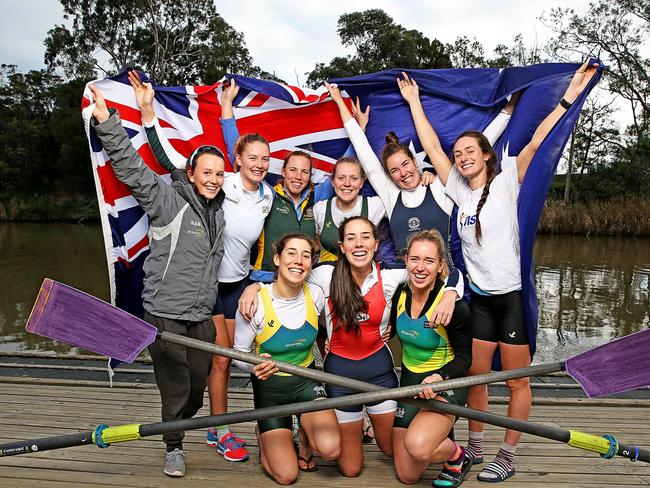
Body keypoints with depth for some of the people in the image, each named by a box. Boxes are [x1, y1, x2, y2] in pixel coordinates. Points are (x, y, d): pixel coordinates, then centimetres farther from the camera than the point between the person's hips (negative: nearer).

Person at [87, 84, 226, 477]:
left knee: (199, 383, 15)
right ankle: (174, 446, 25)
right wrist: (108, 122, -28)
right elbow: (131, 166, -20)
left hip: (202, 315, 6)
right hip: (165, 313, -6)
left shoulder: (220, 210, 9)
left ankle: (183, 426, 43)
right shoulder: (168, 199, -10)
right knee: (176, 386, 3)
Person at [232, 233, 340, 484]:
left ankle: (305, 434, 14)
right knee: (286, 475, -4)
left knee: (331, 449, -22)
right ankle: (264, 435, 28)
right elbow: (239, 354, -11)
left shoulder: (315, 295, -12)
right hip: (269, 386, -2)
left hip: (306, 380, 2)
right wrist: (254, 366, -30)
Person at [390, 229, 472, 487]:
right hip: (409, 381, 5)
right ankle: (439, 431, 38)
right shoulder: (400, 294, -7)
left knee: (417, 446, -34)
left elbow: (464, 357, -13)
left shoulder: (453, 304, -22)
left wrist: (439, 377, -33)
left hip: (445, 384, -5)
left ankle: (456, 455, 1)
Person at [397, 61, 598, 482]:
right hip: (480, 296, 5)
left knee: (517, 382, 6)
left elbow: (535, 144, -17)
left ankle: (507, 457, 19)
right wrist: (414, 102, 10)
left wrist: (568, 99, -21)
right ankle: (475, 448, 27)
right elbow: (432, 147, 7)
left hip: (513, 294, -5)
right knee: (475, 376, 12)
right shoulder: (460, 191, 6)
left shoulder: (506, 184, -6)